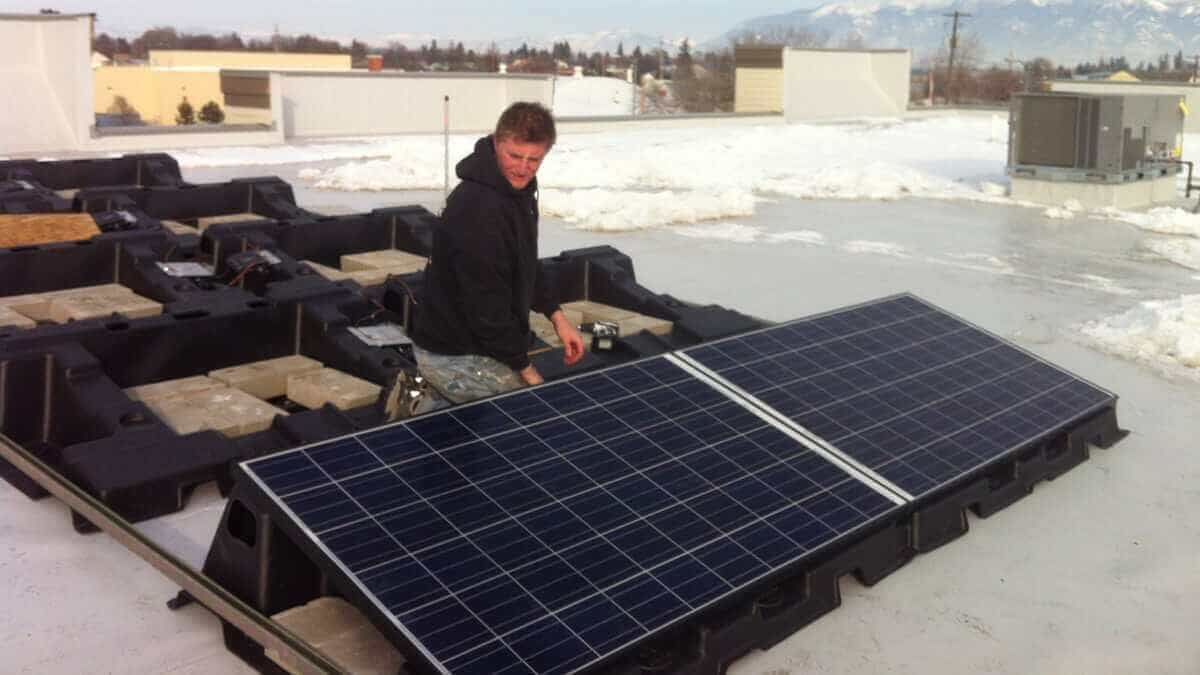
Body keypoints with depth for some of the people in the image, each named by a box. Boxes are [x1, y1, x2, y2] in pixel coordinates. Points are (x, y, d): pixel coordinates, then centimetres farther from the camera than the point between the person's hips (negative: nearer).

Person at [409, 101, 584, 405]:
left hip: (472, 339, 9)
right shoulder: (478, 210, -28)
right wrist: (525, 368, -15)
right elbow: (486, 304, -25)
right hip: (456, 356, -9)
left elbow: (525, 264, 17)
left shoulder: (516, 187, 4)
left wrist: (557, 316, 8)